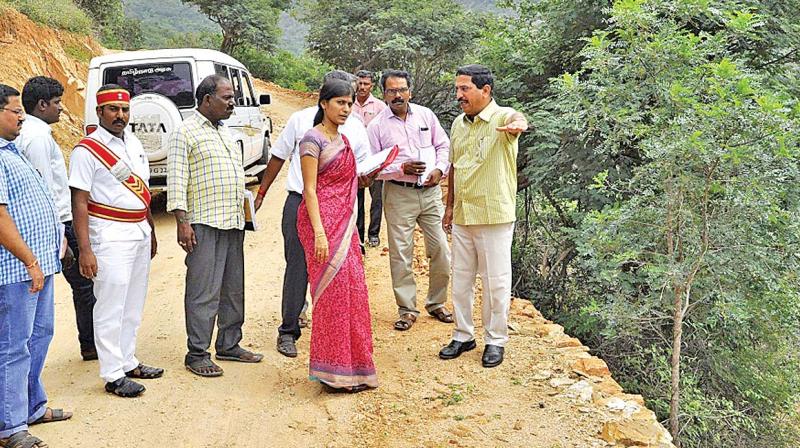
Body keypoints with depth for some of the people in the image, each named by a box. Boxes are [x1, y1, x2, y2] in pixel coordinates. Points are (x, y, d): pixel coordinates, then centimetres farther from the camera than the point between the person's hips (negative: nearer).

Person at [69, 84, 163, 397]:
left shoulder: (134, 143, 12)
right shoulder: (87, 150, -11)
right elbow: (79, 202, -14)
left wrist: (151, 232, 19)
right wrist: (84, 249, -20)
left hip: (140, 231, 8)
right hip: (111, 235, -8)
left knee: (134, 305, 15)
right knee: (111, 307, -3)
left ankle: (127, 362, 26)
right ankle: (113, 374, 4)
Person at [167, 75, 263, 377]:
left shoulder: (224, 131, 19)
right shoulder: (186, 133, -6)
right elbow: (176, 180, -12)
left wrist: (243, 214, 21)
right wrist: (182, 222, -18)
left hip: (233, 222, 8)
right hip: (204, 224, -8)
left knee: (233, 288, 13)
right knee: (203, 291, -6)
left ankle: (229, 345, 24)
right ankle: (197, 355, 2)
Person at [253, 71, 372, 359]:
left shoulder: (356, 129, 8)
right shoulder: (301, 120, 2)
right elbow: (278, 157, 11)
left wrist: (366, 178, -11)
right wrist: (261, 193, 11)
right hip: (300, 203, -2)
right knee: (297, 267, 0)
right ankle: (288, 331, 11)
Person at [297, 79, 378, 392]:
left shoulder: (342, 140, 16)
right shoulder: (313, 139, -9)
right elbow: (310, 190, -15)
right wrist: (319, 232, -21)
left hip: (344, 222, 9)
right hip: (322, 219, -8)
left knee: (353, 289, 9)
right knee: (333, 291, -6)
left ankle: (351, 365, 20)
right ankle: (333, 370, 3)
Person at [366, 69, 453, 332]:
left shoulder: (426, 115, 7)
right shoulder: (377, 126, -1)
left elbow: (444, 145, 12)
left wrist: (439, 170, -6)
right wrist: (402, 168, -16)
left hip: (430, 191, 3)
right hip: (398, 194, -2)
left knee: (441, 251, 5)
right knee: (401, 255, 1)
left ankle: (436, 303, 24)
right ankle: (407, 310, 15)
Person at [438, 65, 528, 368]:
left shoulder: (502, 117, -13)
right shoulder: (459, 123, 9)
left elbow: (518, 120, -38)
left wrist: (518, 125, -62)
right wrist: (450, 206, 19)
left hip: (494, 216, -6)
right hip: (462, 216, 7)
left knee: (496, 281, 4)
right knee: (460, 278, 14)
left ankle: (495, 340, 20)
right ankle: (463, 336, 29)